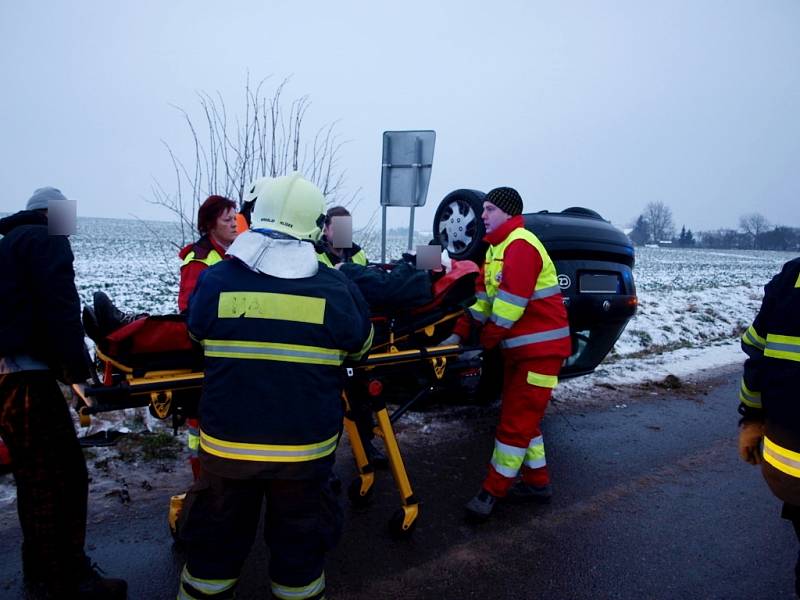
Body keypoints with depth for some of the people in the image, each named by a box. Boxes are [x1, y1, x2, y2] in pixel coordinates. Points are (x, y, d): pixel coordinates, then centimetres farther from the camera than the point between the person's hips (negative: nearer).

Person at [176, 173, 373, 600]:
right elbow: (360, 347, 5)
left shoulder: (214, 281, -11)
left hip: (226, 444, 1)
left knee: (216, 542, 23)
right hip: (304, 448, -1)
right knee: (300, 544, 20)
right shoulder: (337, 289, -13)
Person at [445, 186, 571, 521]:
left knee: (516, 421, -2)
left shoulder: (520, 245, -18)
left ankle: (493, 490, 7)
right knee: (521, 416, 16)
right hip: (517, 347, 10)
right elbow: (483, 296, 10)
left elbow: (510, 302, -23)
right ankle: (537, 483, 29)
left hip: (540, 348, -10)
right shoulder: (498, 248, 14)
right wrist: (459, 333, 0)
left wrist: (486, 341, -12)